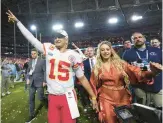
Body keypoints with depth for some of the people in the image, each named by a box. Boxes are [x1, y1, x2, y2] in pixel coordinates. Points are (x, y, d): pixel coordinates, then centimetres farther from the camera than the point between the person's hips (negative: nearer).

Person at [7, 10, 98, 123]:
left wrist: (93, 97, 1)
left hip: (68, 97, -2)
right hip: (52, 97, 3)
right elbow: (31, 38, 10)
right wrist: (17, 21, 15)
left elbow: (82, 78, 0)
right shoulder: (48, 49, 2)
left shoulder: (73, 55, -4)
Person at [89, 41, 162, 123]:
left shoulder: (120, 63, -3)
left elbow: (136, 73, -13)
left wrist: (152, 73, -31)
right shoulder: (97, 68, -2)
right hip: (106, 98, -1)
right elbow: (93, 85, 4)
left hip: (122, 97, 1)